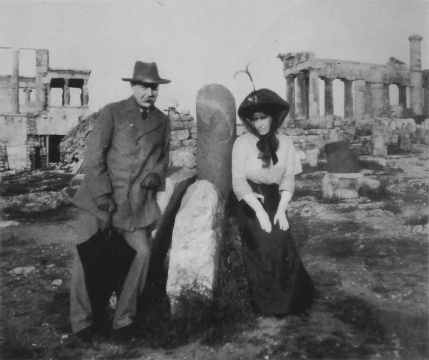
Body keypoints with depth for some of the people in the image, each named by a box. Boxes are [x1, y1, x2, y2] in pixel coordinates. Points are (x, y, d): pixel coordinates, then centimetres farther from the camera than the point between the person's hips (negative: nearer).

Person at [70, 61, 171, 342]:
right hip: (102, 197, -2)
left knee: (142, 252, -6)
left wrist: (157, 174, 0)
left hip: (139, 203, 3)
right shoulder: (113, 112, 1)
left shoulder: (162, 121, 13)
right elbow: (93, 155, -6)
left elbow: (163, 156, 22)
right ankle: (82, 322, 12)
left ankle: (124, 318, 12)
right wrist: (102, 194, -14)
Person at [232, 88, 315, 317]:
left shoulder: (285, 143, 0)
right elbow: (239, 181, -11)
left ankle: (290, 301, 14)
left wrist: (281, 209, -12)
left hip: (275, 203, 3)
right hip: (250, 206, -2)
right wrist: (259, 210, -17)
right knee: (262, 252, -6)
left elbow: (289, 179, 1)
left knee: (283, 250, -3)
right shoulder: (242, 143, -8)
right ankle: (268, 306, 9)